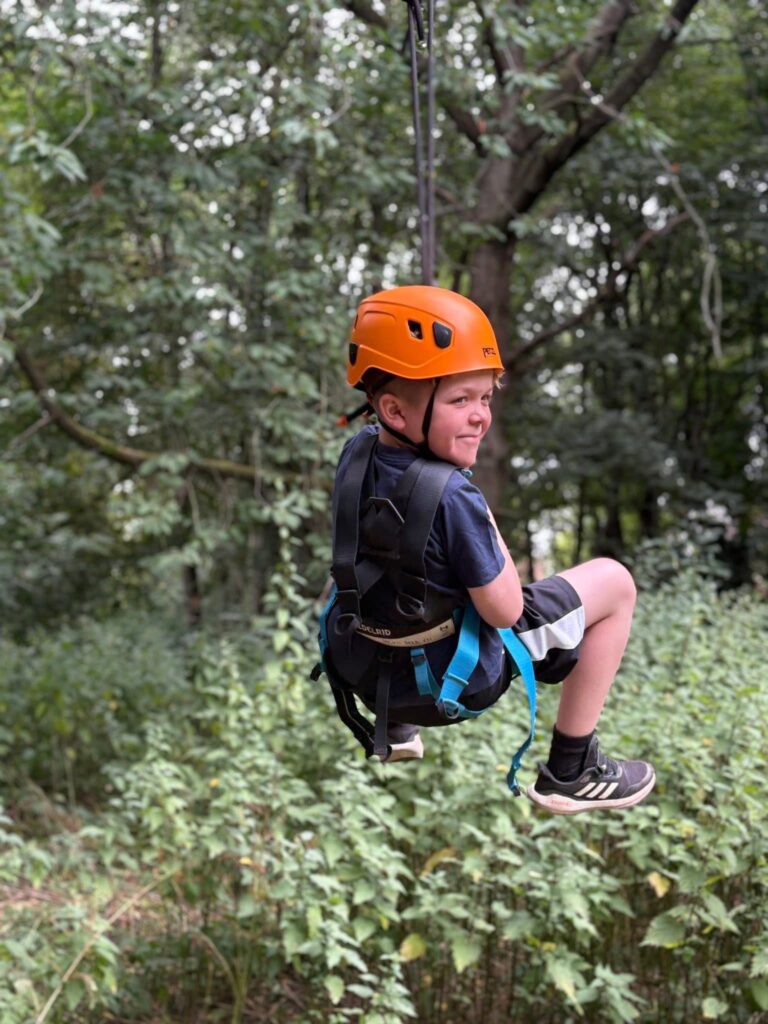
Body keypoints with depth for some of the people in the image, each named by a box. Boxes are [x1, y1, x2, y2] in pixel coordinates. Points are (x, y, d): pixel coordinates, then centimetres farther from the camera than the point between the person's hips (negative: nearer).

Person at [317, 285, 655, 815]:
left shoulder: (356, 453, -7)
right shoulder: (452, 497, -30)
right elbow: (505, 611, -19)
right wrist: (488, 523, -8)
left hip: (361, 668, 7)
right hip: (450, 682, -7)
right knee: (614, 580, 2)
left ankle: (396, 726, 38)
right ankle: (570, 772, 8)